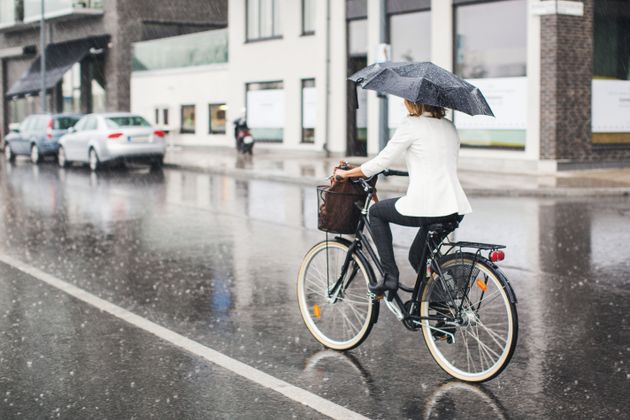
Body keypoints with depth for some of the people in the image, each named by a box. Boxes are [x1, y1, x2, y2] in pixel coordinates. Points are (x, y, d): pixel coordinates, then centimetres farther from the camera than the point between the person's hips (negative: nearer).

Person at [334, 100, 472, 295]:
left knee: (376, 211, 20)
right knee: (417, 254, 27)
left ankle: (390, 275, 14)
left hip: (426, 208, -7)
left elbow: (382, 161, -1)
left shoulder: (412, 124, -4)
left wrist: (346, 173, 12)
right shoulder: (449, 126, 17)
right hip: (456, 210, 7)